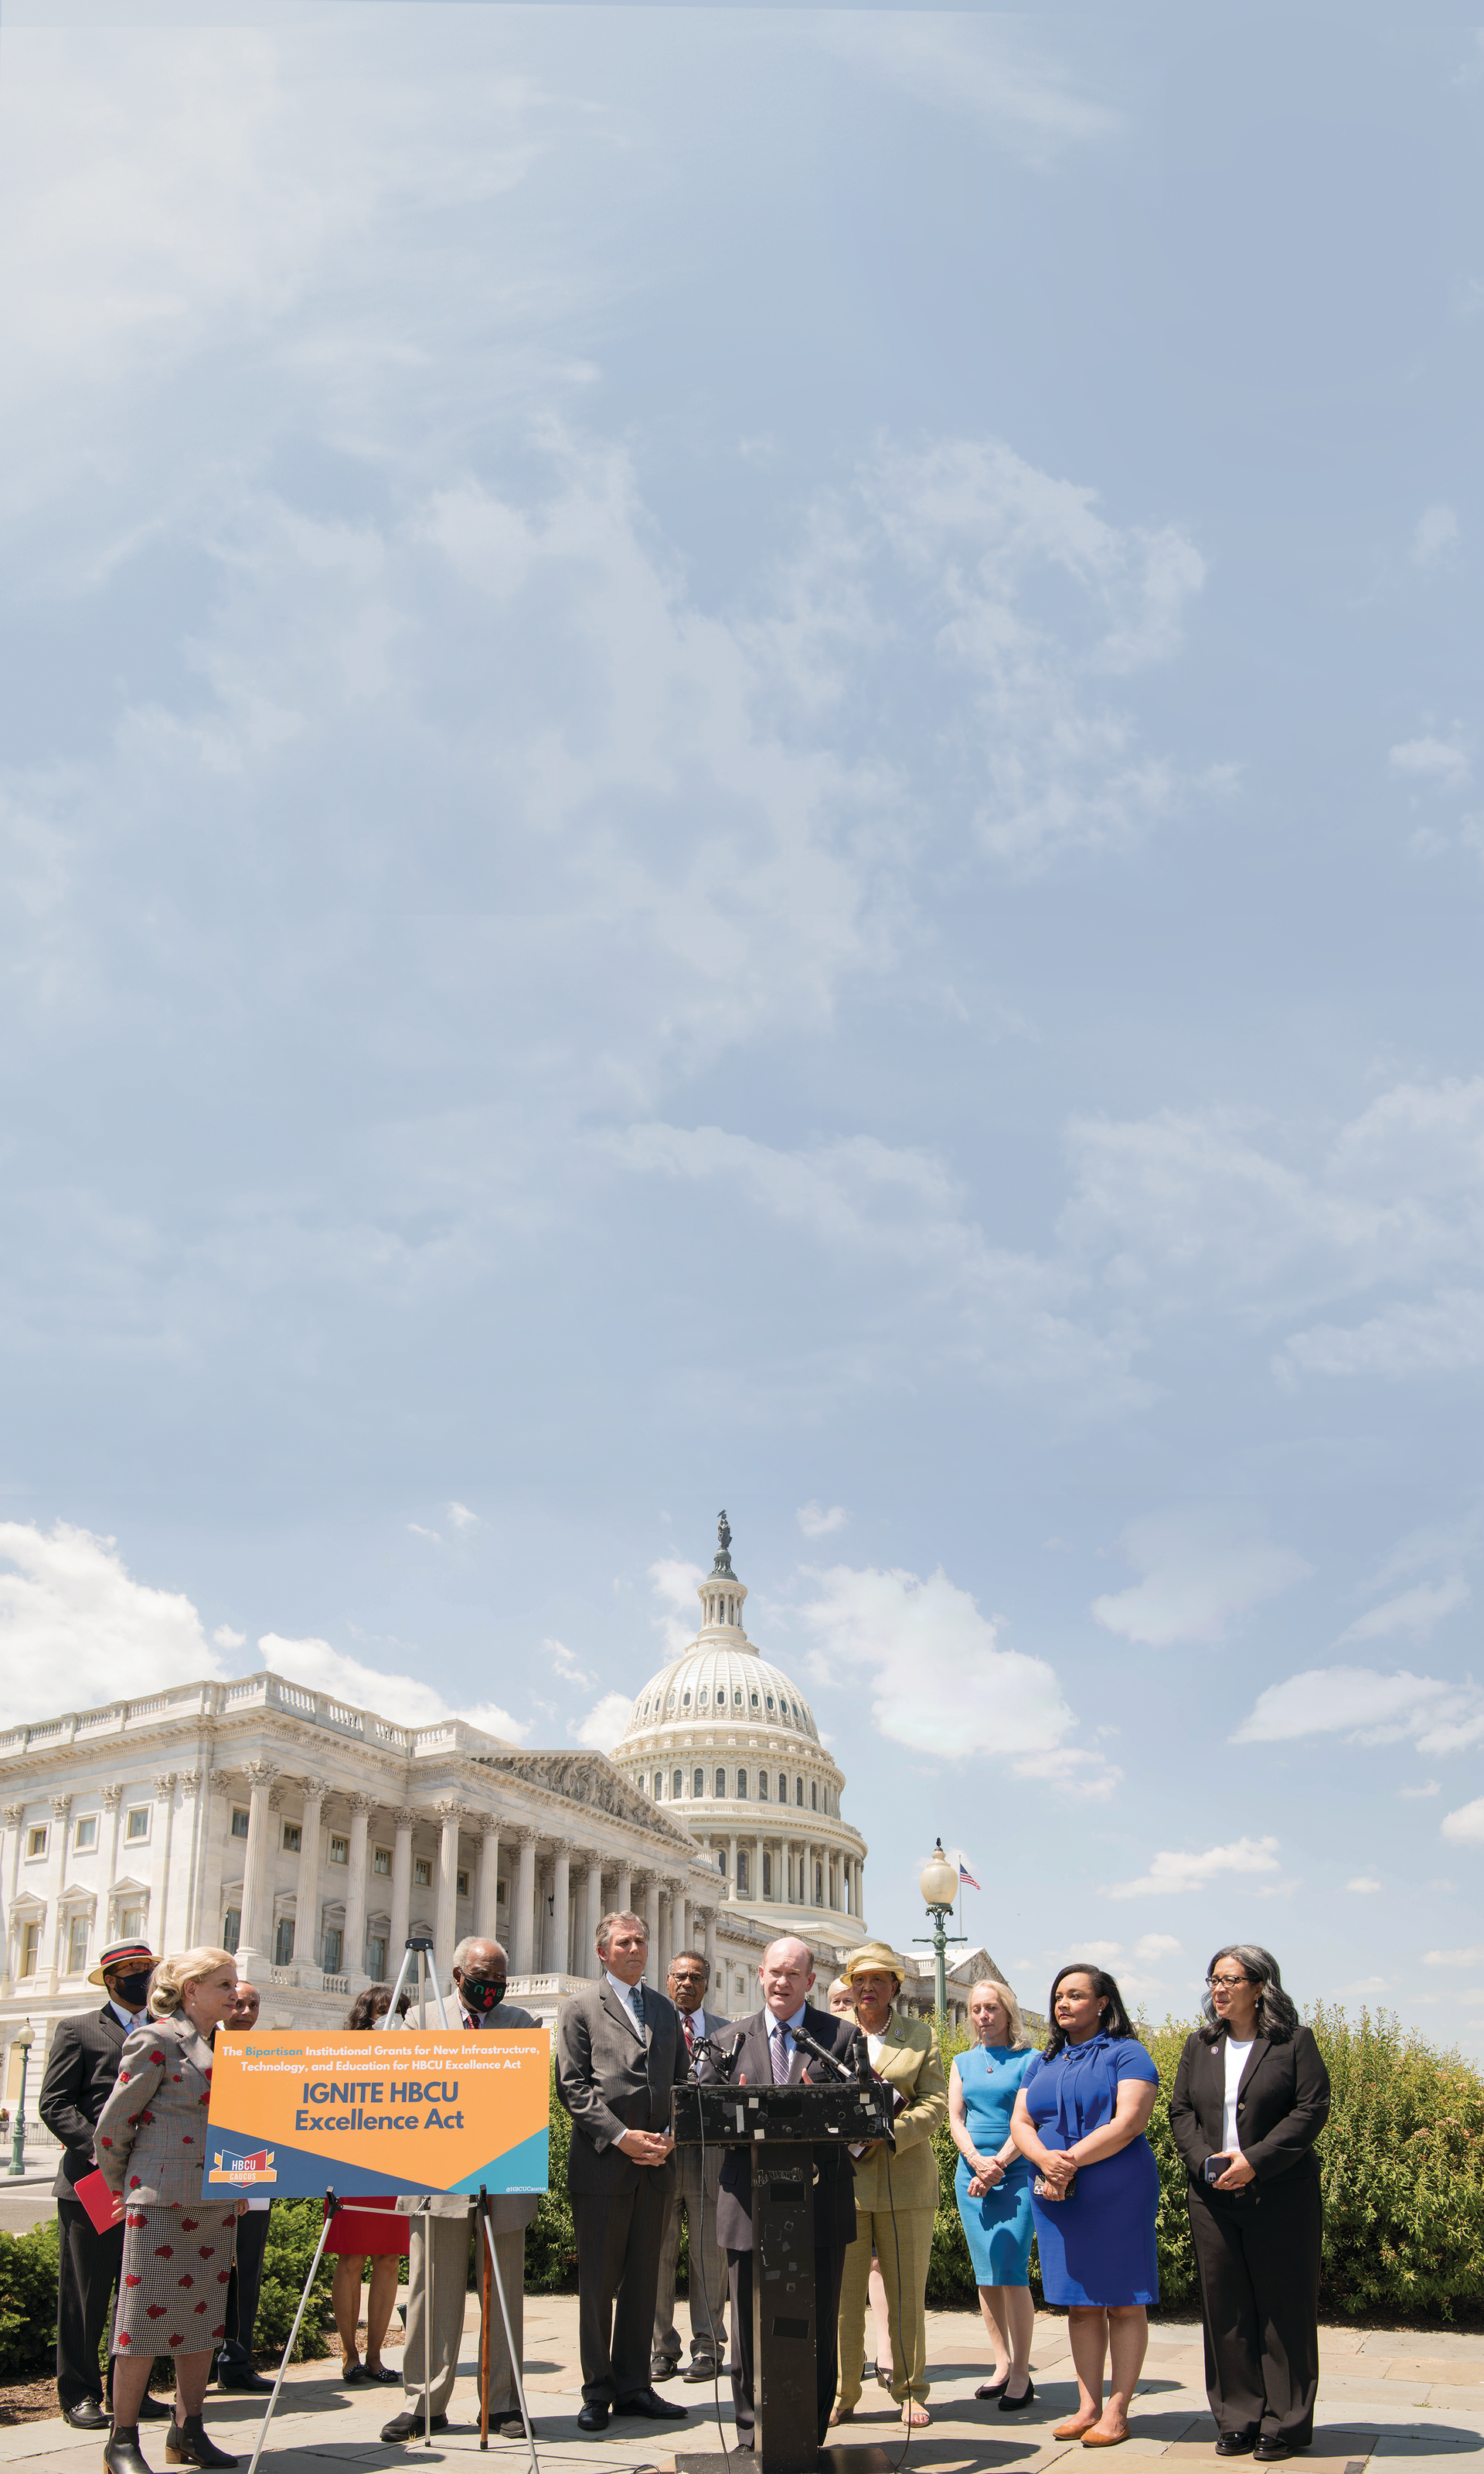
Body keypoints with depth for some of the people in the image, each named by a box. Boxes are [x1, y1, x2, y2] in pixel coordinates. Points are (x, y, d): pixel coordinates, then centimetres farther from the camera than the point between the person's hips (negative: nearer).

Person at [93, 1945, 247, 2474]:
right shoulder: (156, 2039, -8)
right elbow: (113, 2122, -6)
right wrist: (123, 2190, 4)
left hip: (217, 2205, 7)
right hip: (161, 2203, -7)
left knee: (205, 2316, 9)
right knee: (145, 2313, -4)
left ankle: (187, 2431, 18)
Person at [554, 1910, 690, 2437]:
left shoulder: (665, 2009, 15)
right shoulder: (580, 2008, 0)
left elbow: (680, 2081, 16)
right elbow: (572, 2086, -6)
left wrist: (670, 2135, 0)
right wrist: (621, 2136, -14)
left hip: (655, 2164, 4)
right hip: (601, 2162, -4)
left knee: (643, 2279, 9)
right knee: (598, 2282, 2)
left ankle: (634, 2386, 18)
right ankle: (597, 2392, 12)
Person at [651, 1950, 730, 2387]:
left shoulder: (728, 2032, 11)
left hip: (710, 2154, 1)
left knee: (709, 2255, 4)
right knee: (657, 2255, 4)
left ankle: (707, 2346, 14)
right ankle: (660, 2347, 14)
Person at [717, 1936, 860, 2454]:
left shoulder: (842, 2035, 4)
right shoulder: (734, 2038, 11)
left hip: (819, 2201, -1)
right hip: (749, 2202, 1)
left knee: (818, 2326, 5)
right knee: (750, 2325, 7)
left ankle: (810, 2436, 17)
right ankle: (753, 2437, 19)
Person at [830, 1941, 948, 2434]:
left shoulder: (921, 2036, 10)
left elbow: (934, 2102, 2)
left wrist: (887, 2132, -14)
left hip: (905, 2180, 1)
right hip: (842, 2179, 0)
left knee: (907, 2292, 6)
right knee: (841, 2291, -2)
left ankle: (910, 2390, 18)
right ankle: (841, 2393, 9)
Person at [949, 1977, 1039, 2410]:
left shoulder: (1029, 2060, 0)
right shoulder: (963, 2062, 14)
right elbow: (955, 2118, 8)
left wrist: (997, 2164, -13)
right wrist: (976, 2161, -8)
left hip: (1016, 2173, -5)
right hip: (972, 2172, 5)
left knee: (1011, 2272, -11)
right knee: (986, 2275, 5)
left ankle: (1021, 2374, -5)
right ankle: (1002, 2365, 13)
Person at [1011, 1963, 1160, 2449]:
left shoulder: (1126, 2054, -3)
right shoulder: (1044, 2063, 15)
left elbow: (1129, 2123, -14)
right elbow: (1020, 2122, 8)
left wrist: (1071, 2160, -19)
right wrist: (1045, 2159, -13)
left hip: (1116, 2194, -5)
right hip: (1058, 2196, 5)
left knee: (1123, 2303, 0)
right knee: (1081, 2304, 10)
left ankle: (1116, 2412, 6)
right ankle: (1088, 2407, 16)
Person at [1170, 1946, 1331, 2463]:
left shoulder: (1294, 2042, -1)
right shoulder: (1200, 2046, 12)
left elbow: (1312, 2109, -8)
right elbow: (1181, 2111, 10)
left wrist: (1256, 2160, -15)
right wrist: (1206, 2161, -8)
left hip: (1281, 2196, -4)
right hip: (1214, 2196, 4)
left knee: (1283, 2308, 1)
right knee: (1226, 2308, 6)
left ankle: (1285, 2423, 12)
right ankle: (1238, 2420, 15)